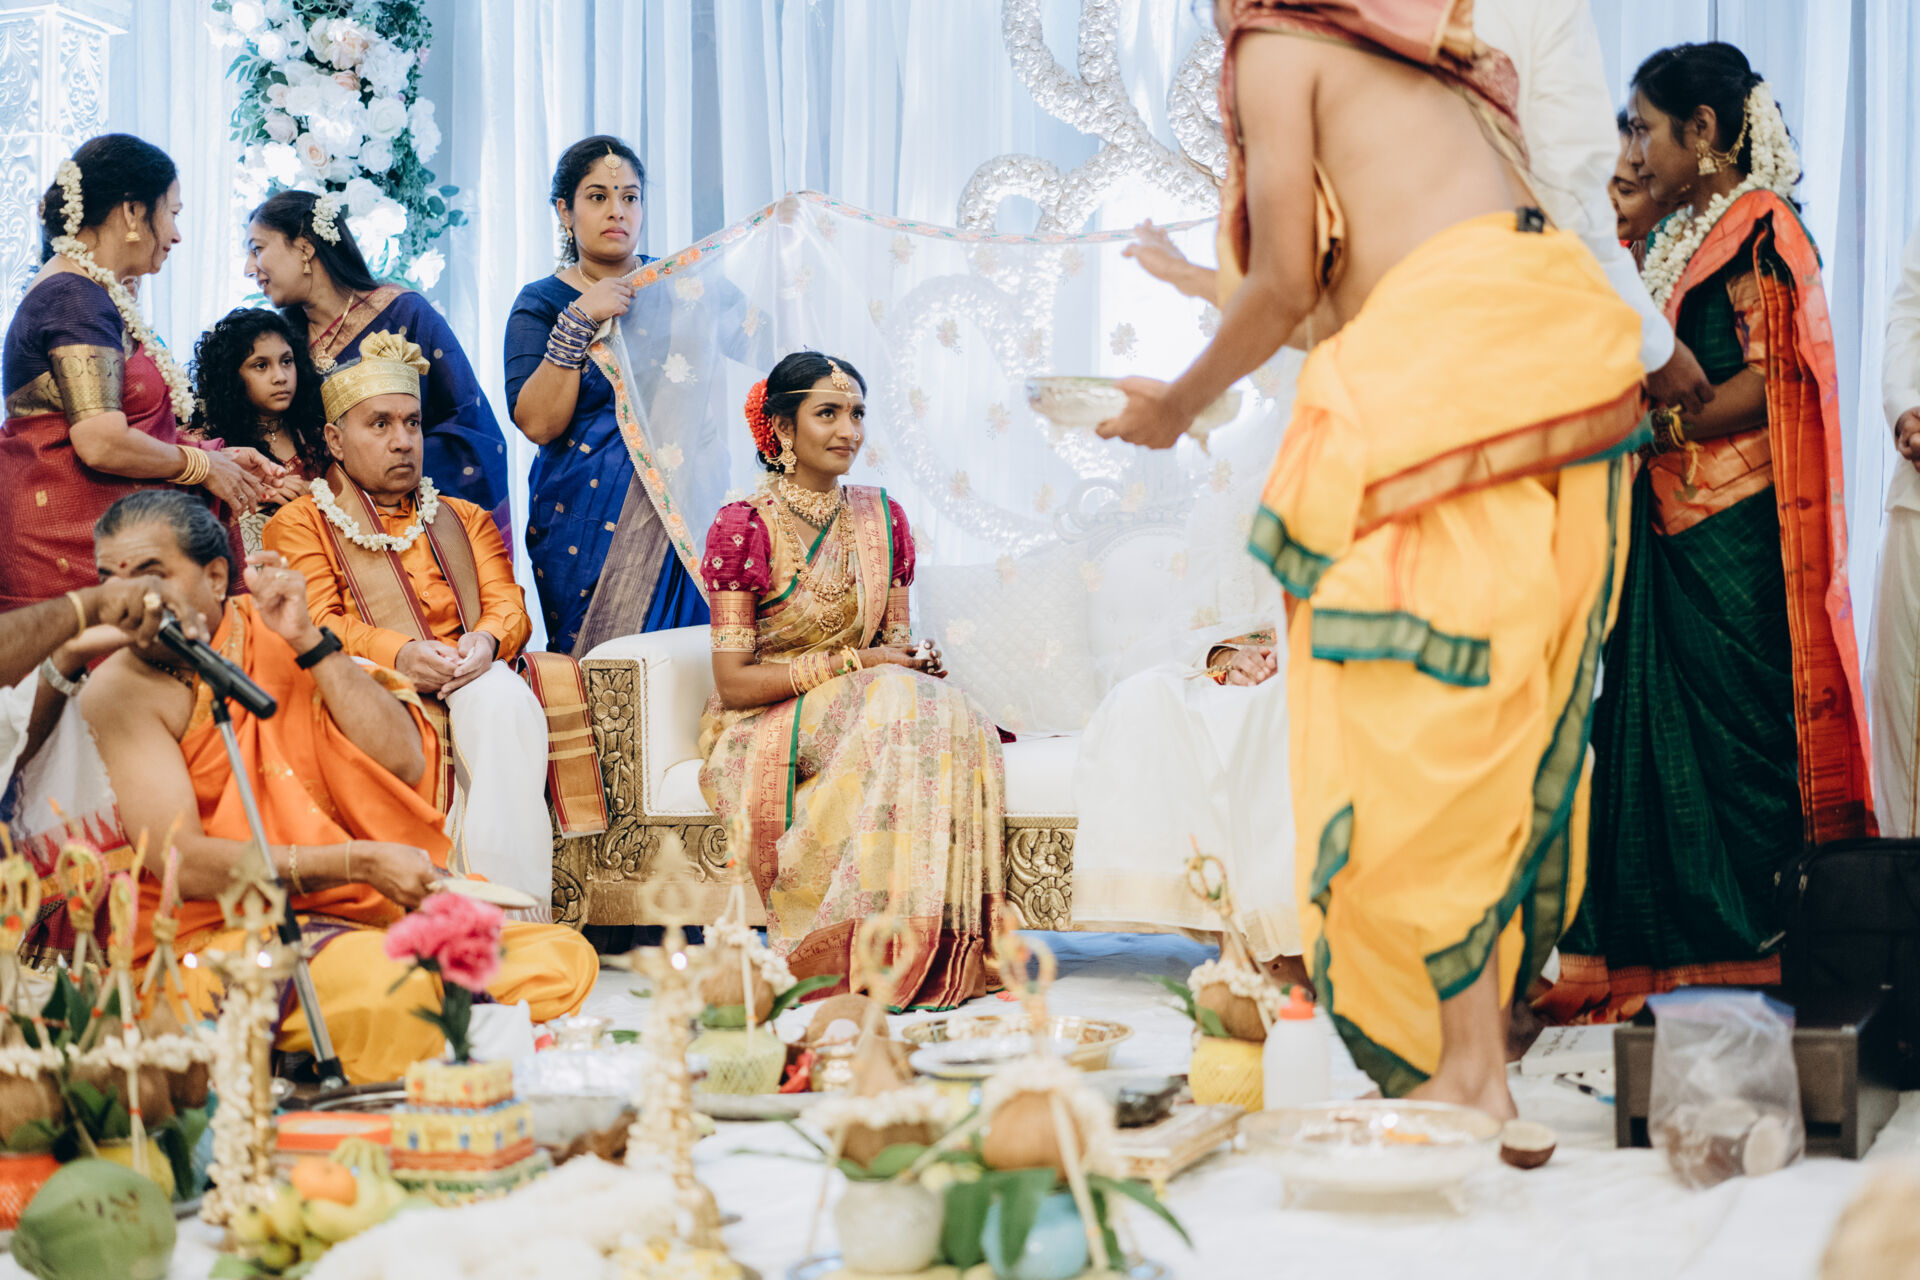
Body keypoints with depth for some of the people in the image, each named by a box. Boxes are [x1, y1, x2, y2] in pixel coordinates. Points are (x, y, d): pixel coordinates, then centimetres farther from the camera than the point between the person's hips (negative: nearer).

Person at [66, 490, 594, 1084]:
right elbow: (182, 863, -17)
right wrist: (360, 864, -23)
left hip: (359, 914, 6)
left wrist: (308, 640, -11)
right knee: (396, 989, -36)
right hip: (214, 931, -6)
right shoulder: (119, 691, -6)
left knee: (560, 958, -12)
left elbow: (405, 765, -1)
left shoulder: (271, 633, 9)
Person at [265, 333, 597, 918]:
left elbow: (509, 605, 14)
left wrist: (486, 641, -14)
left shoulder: (465, 520, 31)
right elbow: (315, 626, 1)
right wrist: (397, 653, -20)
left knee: (504, 699, -36)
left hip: (465, 682, 2)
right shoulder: (297, 525, 19)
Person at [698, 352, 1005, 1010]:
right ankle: (878, 952, -31)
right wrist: (852, 663, -17)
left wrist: (916, 658, -11)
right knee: (897, 711, -34)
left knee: (952, 717, -29)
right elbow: (734, 683, -11)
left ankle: (937, 949, -29)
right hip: (763, 734, -5)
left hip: (867, 709, 5)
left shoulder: (881, 517, 10)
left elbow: (896, 636, 14)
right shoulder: (742, 527, -8)